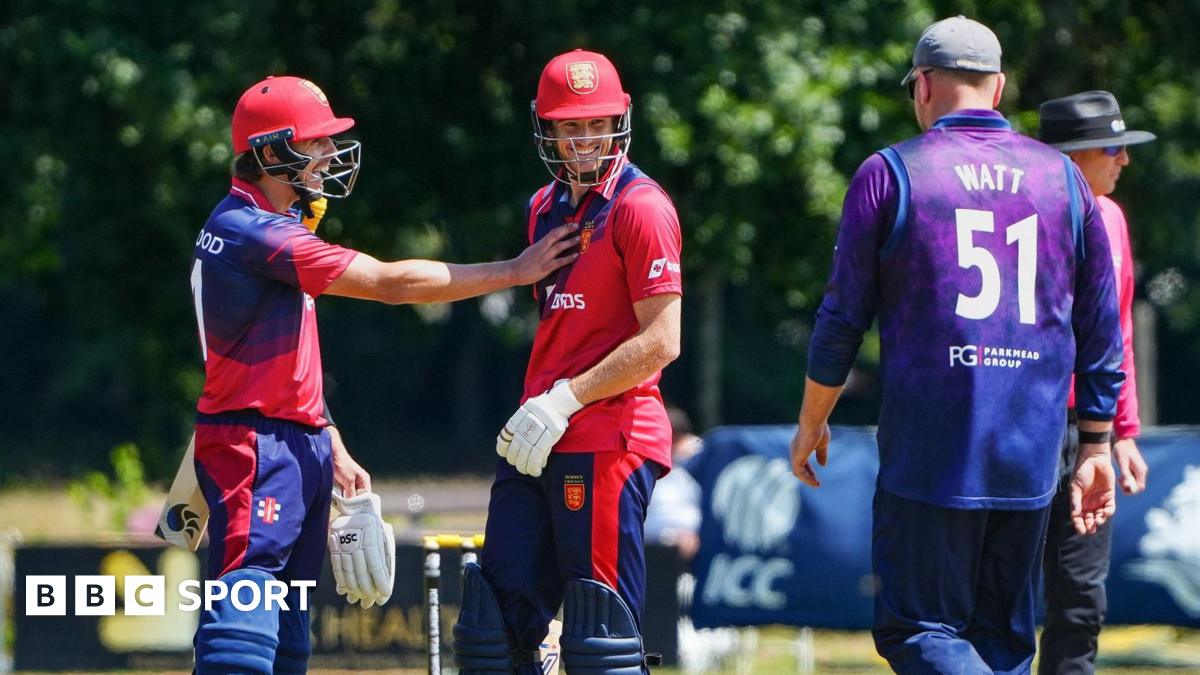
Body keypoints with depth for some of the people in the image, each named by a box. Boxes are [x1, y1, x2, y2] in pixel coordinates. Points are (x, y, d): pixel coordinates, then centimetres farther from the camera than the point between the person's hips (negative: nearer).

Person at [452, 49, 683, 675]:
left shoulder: (640, 207, -9)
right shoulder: (546, 207, 17)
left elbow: (661, 341, -15)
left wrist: (566, 400, -17)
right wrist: (534, 409, 13)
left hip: (607, 441, -9)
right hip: (538, 446, 9)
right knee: (494, 625, 9)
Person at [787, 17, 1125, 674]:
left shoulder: (889, 173, -1)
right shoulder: (1062, 176, 10)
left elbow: (843, 317, 0)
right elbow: (1100, 327, 10)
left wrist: (811, 423, 12)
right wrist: (1095, 446, 15)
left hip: (930, 452, -4)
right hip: (1030, 460, 4)